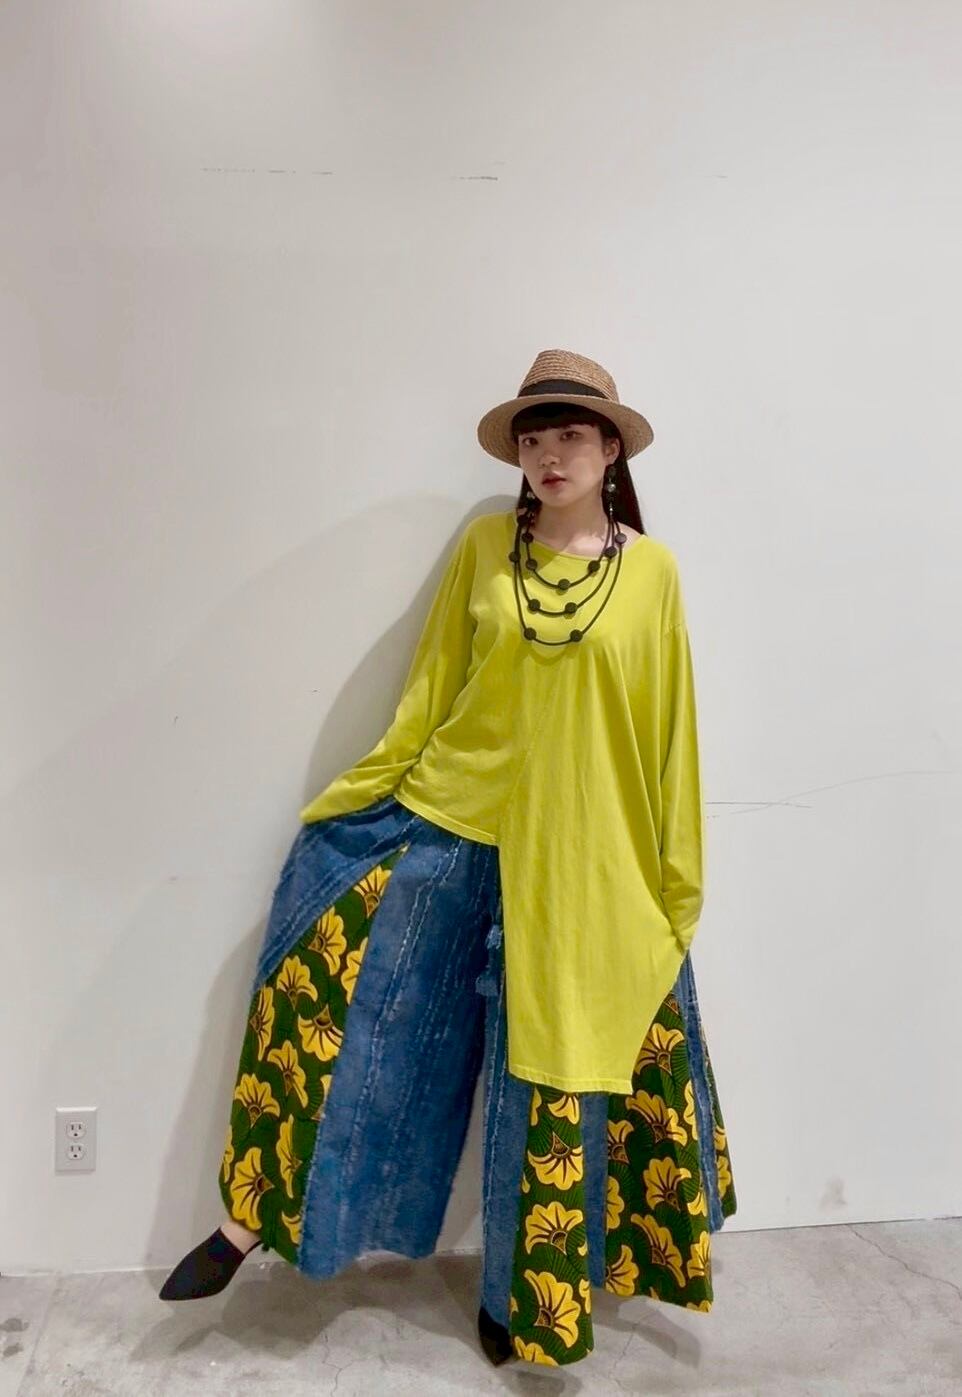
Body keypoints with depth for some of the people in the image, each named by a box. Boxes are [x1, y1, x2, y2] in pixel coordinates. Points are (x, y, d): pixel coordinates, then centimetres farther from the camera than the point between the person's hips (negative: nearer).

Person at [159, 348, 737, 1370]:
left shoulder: (651, 569, -1)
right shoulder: (484, 546, 2)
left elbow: (668, 731, 2)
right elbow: (431, 686, 5)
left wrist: (676, 875, 3)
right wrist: (365, 792, 3)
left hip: (582, 860, 0)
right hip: (452, 821, 1)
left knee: (558, 1072, 10)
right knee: (329, 984, -5)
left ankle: (523, 1295, 33)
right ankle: (251, 1218, 17)